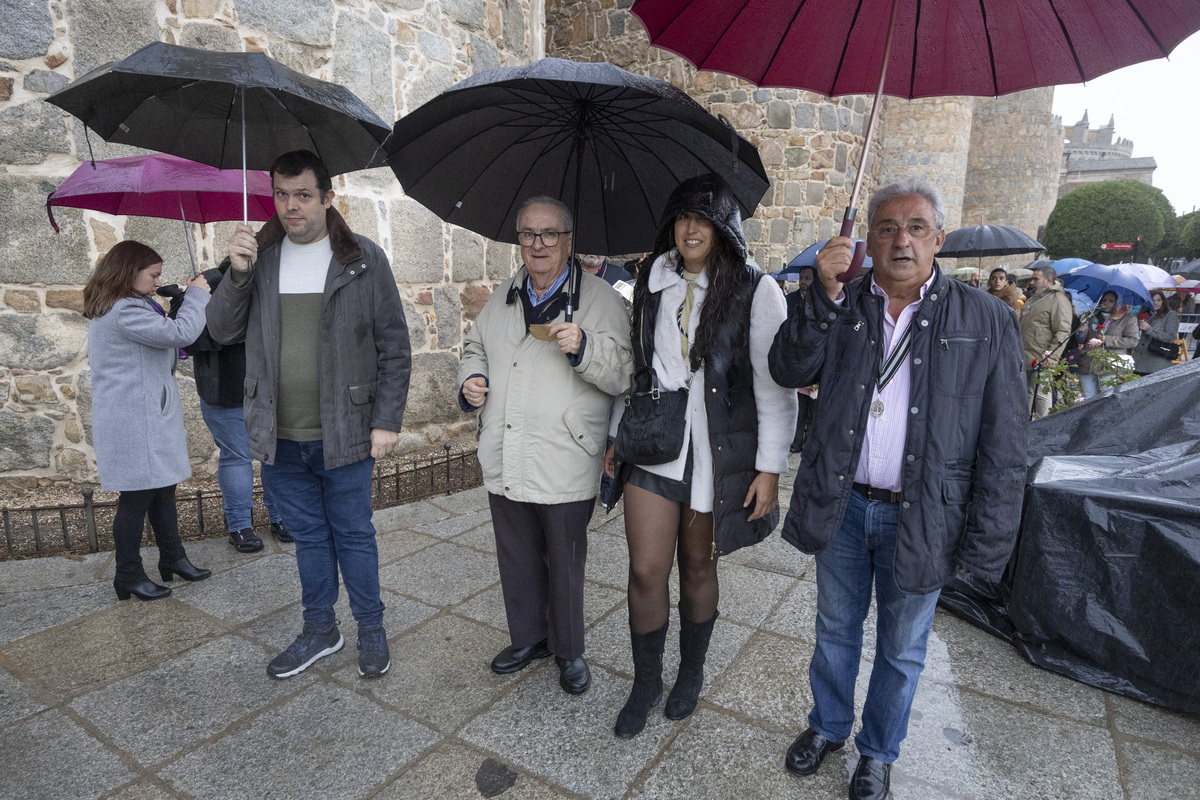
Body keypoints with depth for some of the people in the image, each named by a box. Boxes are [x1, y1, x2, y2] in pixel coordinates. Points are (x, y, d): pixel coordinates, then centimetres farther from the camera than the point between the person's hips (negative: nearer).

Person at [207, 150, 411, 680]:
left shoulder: (364, 258, -4)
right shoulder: (258, 256, 6)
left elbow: (395, 347, -5)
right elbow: (221, 332, 5)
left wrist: (387, 420, -10)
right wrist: (237, 275, -11)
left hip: (343, 433, -3)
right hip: (278, 436, 4)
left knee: (353, 534, 9)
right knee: (308, 535, 17)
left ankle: (371, 630, 28)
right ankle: (320, 630, 34)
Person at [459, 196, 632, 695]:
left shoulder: (601, 299, -5)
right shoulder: (502, 297, 12)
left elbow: (624, 375, -11)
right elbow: (475, 348, 27)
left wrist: (584, 348, -27)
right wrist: (471, 380, 6)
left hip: (565, 465, -5)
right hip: (505, 463, 5)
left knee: (565, 564, 10)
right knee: (517, 560, 19)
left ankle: (568, 650, 32)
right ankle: (528, 638, 41)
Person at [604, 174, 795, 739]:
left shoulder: (756, 292, -6)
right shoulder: (651, 286, 8)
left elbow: (776, 386, -7)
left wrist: (770, 466, -10)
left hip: (717, 453, -3)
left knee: (697, 567, 12)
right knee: (646, 570, 3)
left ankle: (691, 672, 37)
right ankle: (646, 682, 26)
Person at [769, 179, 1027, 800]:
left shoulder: (986, 321, -5)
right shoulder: (841, 306, 1)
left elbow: (1003, 449, -6)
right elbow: (789, 371, -12)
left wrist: (983, 548, -8)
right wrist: (825, 293, -21)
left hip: (922, 518, -1)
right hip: (841, 506, 2)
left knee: (900, 650, 18)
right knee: (835, 630, 20)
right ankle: (828, 726, 46)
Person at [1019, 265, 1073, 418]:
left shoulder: (1058, 300, -10)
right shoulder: (1033, 299, 19)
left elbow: (1063, 332, -18)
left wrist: (1051, 356, -25)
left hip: (1041, 361, -9)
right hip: (1026, 359, 9)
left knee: (1041, 395, -4)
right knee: (1027, 394, 16)